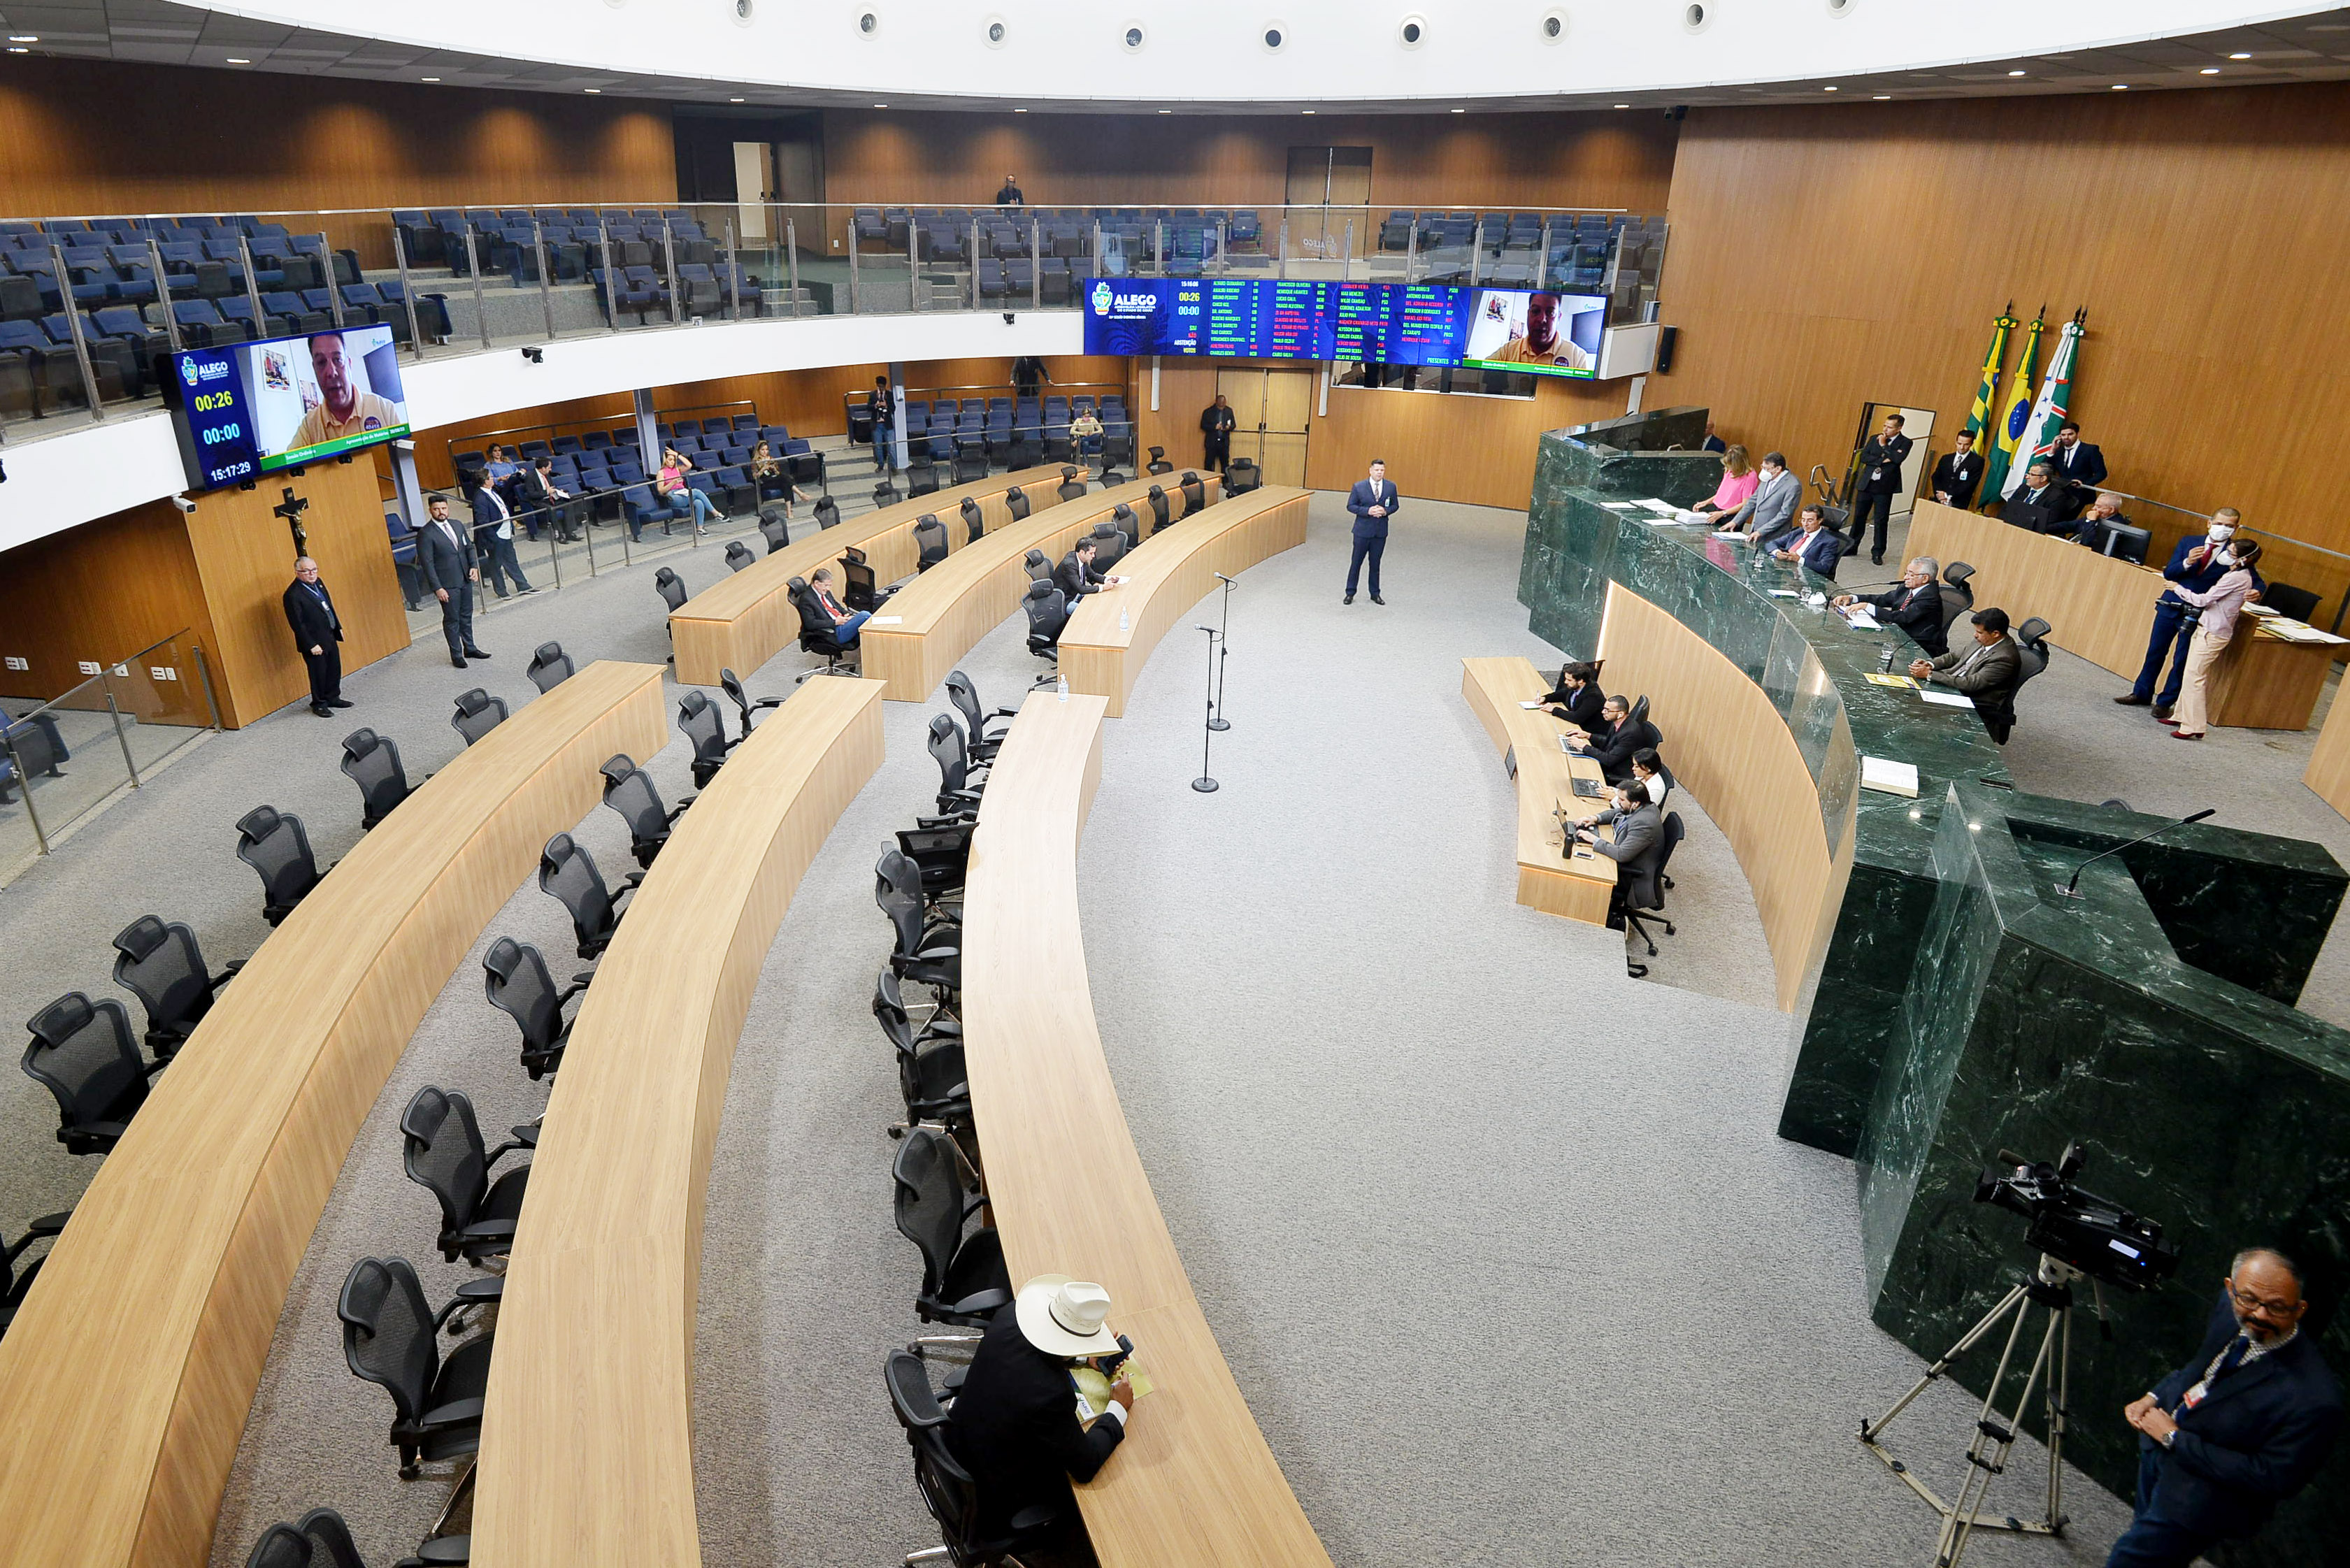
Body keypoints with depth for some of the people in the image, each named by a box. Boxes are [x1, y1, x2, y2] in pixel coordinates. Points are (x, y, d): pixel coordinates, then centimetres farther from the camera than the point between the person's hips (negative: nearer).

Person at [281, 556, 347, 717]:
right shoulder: (293, 594, -21)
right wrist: (311, 645, -20)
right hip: (314, 641, -8)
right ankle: (319, 704, 21)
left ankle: (333, 698, 35)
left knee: (335, 669, 18)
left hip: (330, 637, 8)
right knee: (319, 674, 5)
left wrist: (338, 627, 16)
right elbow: (297, 624, -20)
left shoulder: (318, 583, 5)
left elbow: (329, 606, 18)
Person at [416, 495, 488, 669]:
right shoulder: (426, 535, -13)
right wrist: (437, 588, -18)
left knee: (466, 615, 17)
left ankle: (469, 648, 30)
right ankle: (456, 655, 12)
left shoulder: (457, 525, 7)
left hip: (465, 580, 6)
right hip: (447, 585, -6)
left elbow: (469, 547, 15)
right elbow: (427, 563, -14)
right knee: (452, 619, 2)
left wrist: (474, 566, -2)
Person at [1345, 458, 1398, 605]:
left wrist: (1385, 511, -13)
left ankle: (1375, 594, 22)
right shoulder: (1359, 487, -6)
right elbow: (1350, 506, -4)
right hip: (1363, 531, -2)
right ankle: (1350, 593, 16)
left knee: (1375, 563, 11)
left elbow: (1394, 505, 10)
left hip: (1380, 531, 2)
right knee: (1356, 562, 4)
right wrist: (1367, 511, -18)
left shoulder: (1391, 487, 1)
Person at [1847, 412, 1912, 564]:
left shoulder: (1905, 443, -1)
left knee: (1881, 520, 0)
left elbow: (1899, 458, -18)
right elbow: (1864, 457, 0)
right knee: (1859, 517, 9)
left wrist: (1883, 445, -10)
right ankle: (1851, 548, 21)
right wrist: (1881, 460, -13)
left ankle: (1877, 553, 8)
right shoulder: (1874, 438, 10)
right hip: (1866, 483, 3)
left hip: (1884, 487, -3)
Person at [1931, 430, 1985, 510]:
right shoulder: (1946, 458, 18)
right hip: (1940, 502, 4)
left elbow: (1970, 484, -5)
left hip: (1959, 505, -4)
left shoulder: (1977, 461, 3)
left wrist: (1948, 495, -10)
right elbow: (1936, 478, 13)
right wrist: (1941, 496, -5)